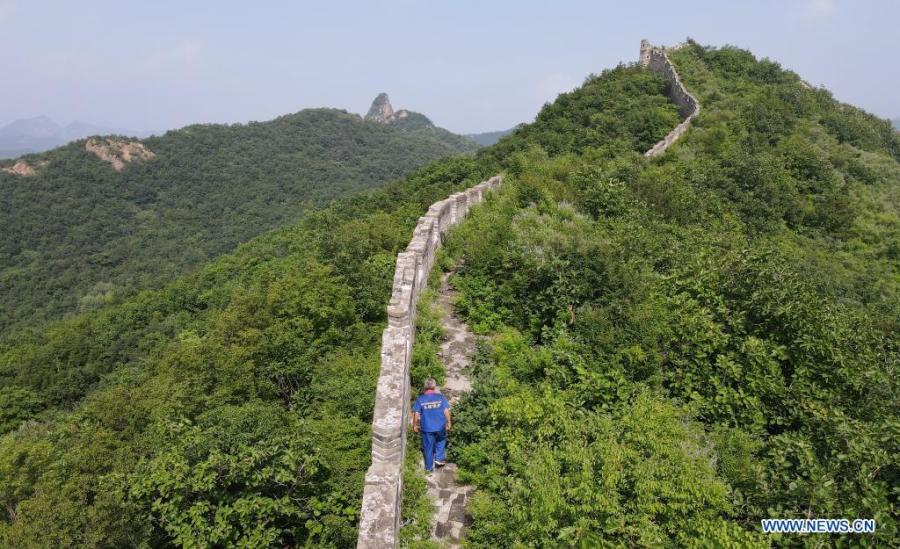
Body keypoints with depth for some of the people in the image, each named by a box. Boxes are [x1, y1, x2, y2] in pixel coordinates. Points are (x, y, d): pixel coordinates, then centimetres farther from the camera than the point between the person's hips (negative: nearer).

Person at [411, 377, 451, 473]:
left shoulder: (420, 399, -8)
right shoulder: (441, 397, -6)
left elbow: (416, 414, -8)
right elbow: (446, 411, -6)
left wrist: (415, 425, 4)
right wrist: (449, 422, 6)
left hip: (426, 428, -1)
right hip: (440, 426, 1)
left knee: (428, 447, 12)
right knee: (441, 441, 29)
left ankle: (429, 468, 24)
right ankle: (439, 458, 23)